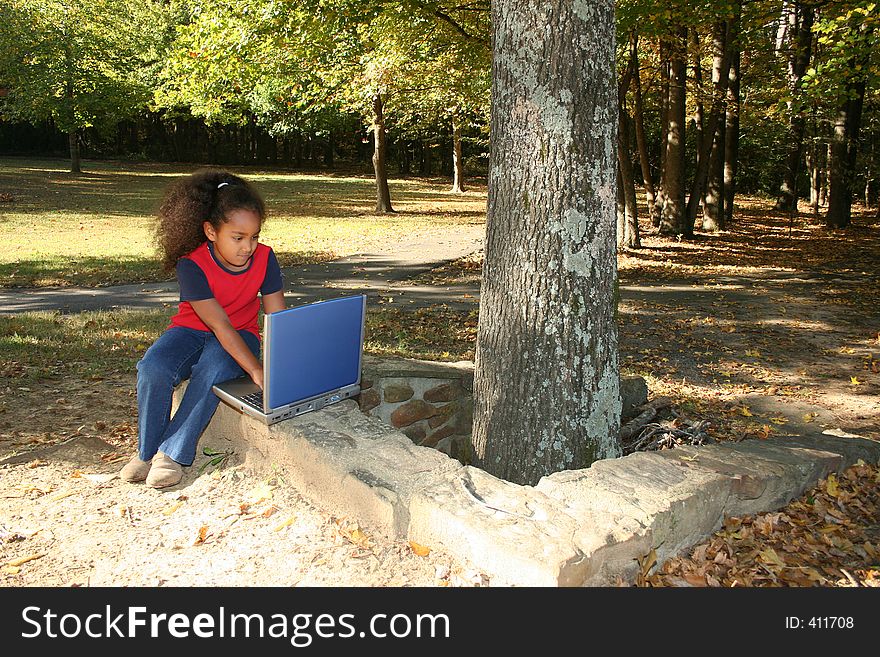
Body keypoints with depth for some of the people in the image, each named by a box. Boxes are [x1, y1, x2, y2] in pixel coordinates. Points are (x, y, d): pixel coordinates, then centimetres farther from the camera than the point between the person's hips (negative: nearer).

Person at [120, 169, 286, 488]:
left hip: (241, 334, 1)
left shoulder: (264, 258, -12)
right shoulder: (192, 264, -21)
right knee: (153, 368, -30)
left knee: (213, 371, -33)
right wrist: (255, 370, -39)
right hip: (192, 330, 0)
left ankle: (173, 453, -18)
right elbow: (219, 324, -29)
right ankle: (146, 450, -6)